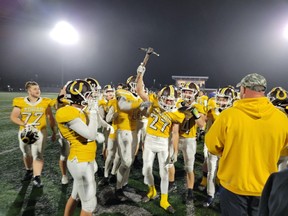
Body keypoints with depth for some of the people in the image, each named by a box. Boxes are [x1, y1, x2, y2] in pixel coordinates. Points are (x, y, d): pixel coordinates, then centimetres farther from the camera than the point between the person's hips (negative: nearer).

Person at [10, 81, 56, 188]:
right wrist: (25, 125, -18)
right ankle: (29, 171, 41)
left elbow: (50, 118, 1)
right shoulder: (20, 102, -6)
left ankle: (37, 178, 3)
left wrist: (54, 132, 4)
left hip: (40, 132, -2)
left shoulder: (45, 102, -6)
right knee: (27, 154, 18)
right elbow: (13, 117, -3)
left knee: (38, 155, -5)